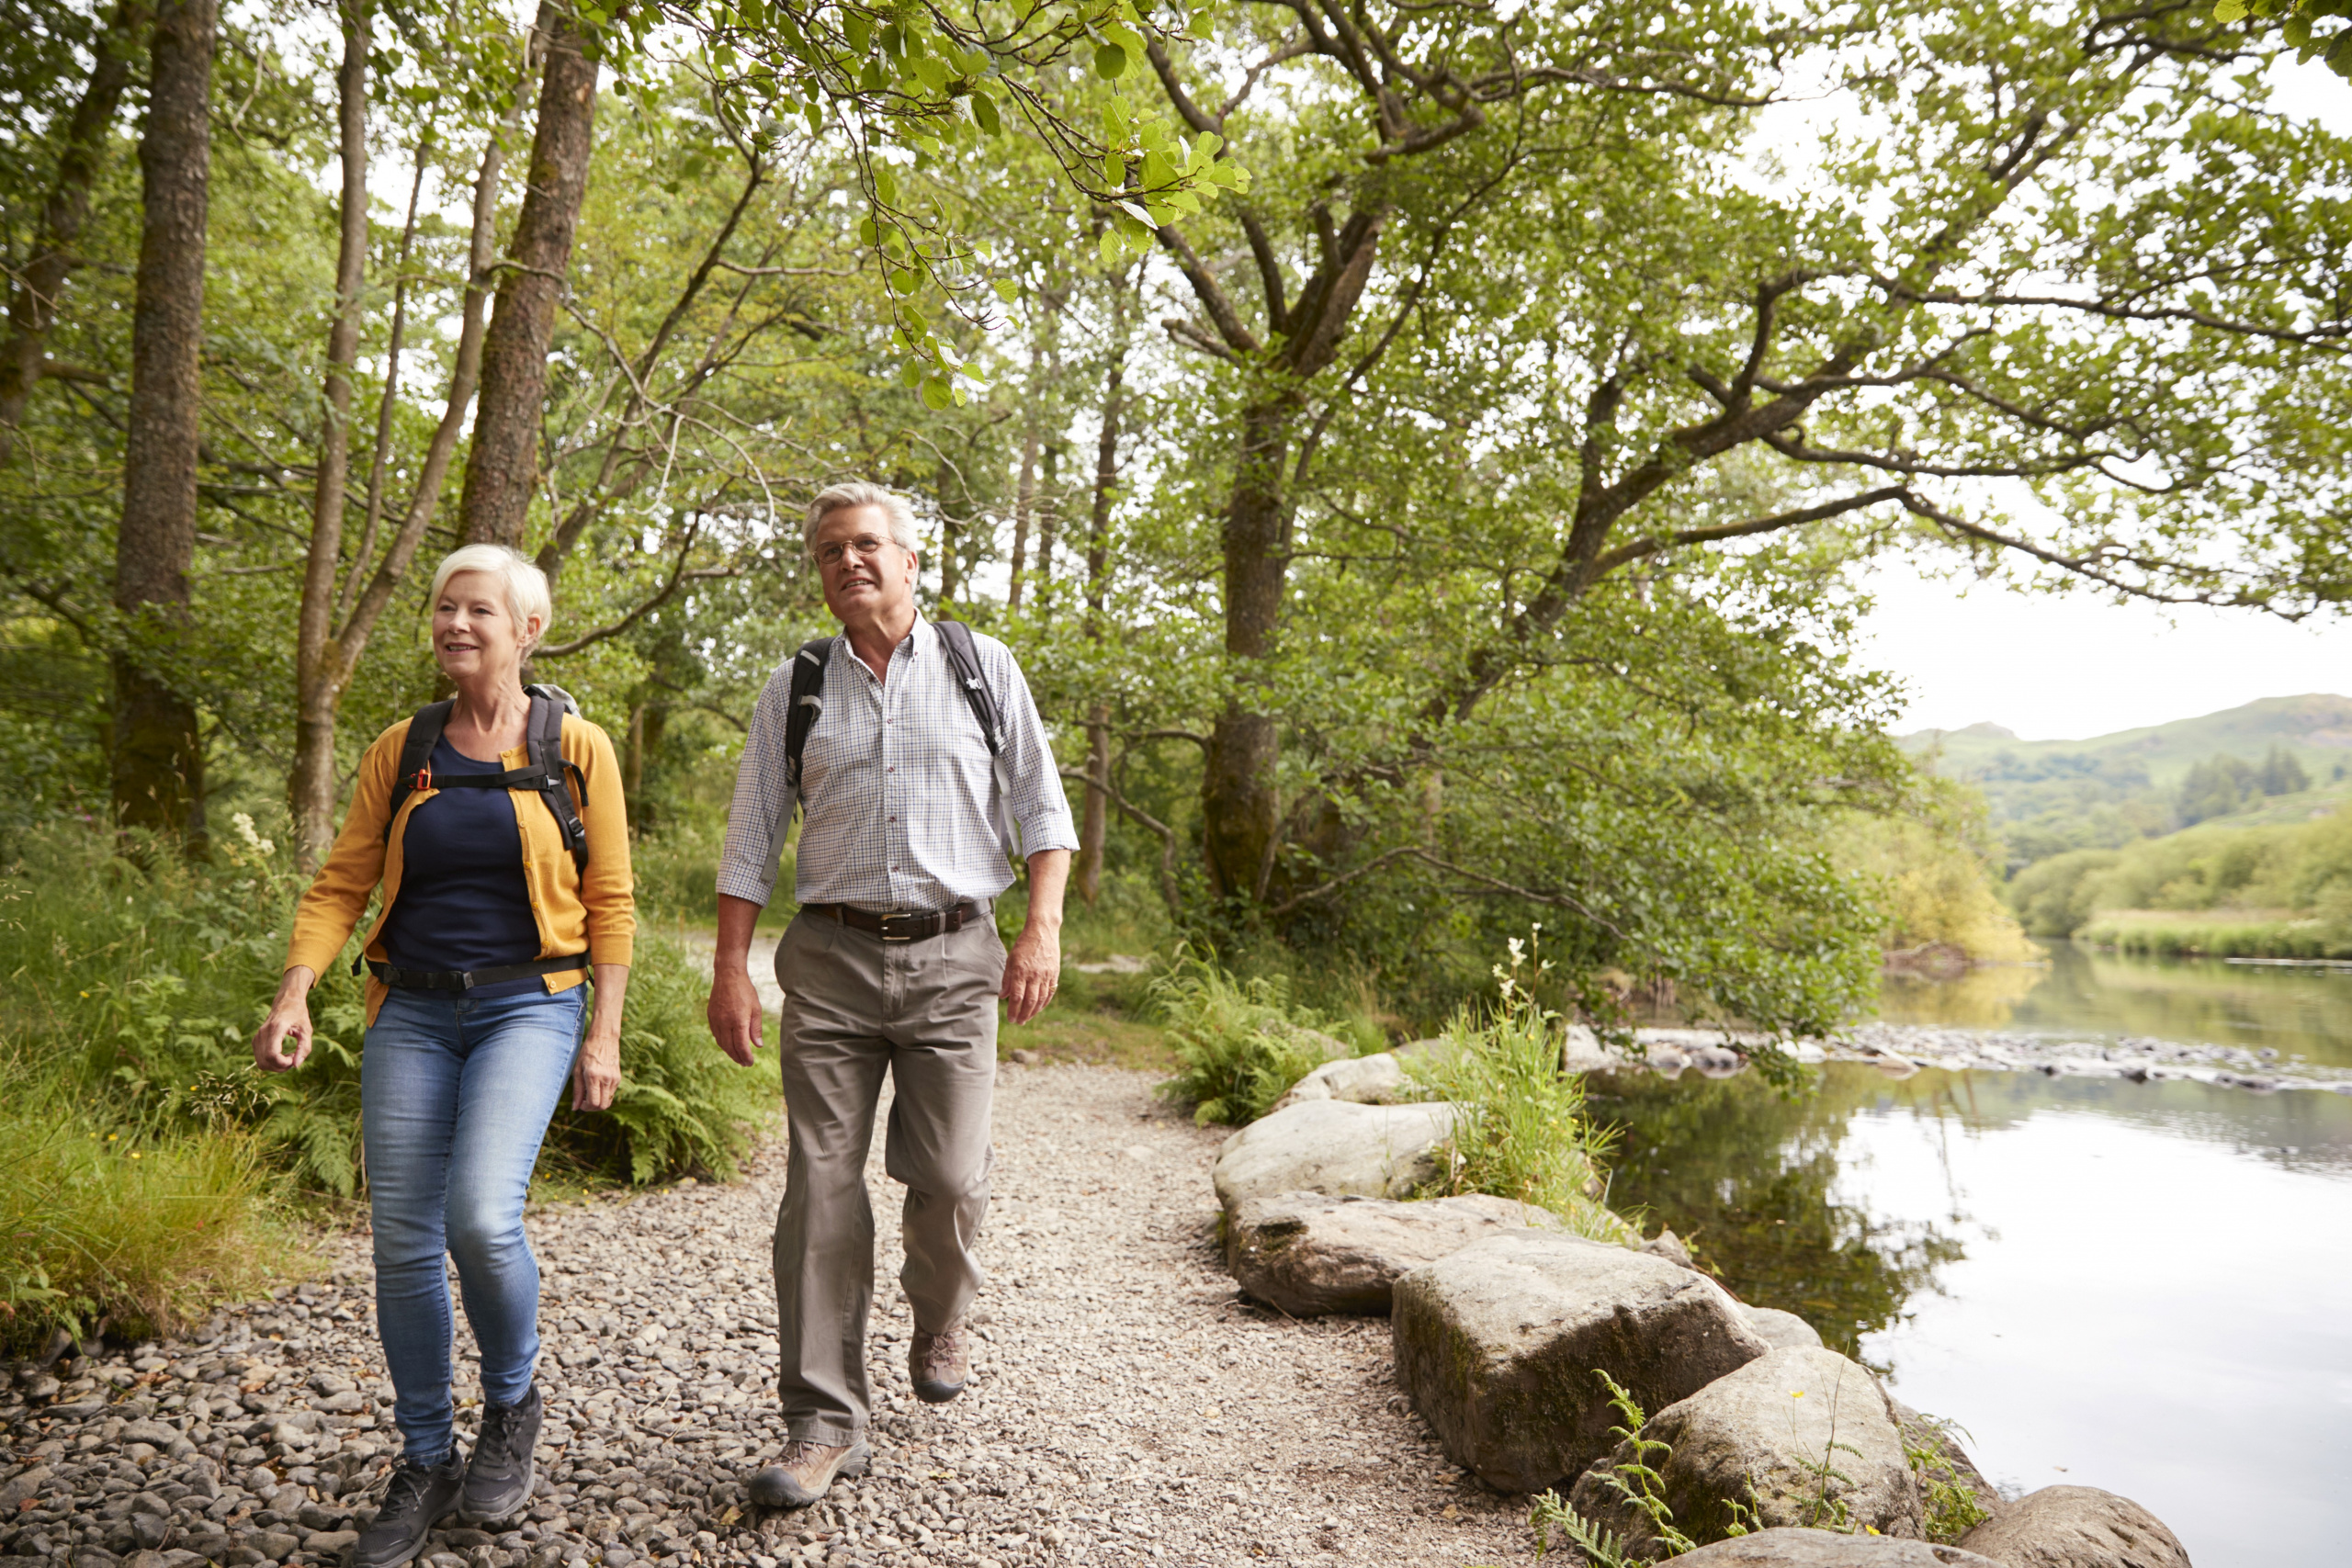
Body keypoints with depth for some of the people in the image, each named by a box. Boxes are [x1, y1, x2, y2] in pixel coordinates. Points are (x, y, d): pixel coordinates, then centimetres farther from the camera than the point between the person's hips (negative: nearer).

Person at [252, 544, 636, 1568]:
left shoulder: (577, 750, -1)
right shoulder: (401, 751, 8)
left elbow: (610, 903, 0)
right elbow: (340, 885, 7)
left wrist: (604, 1034, -5)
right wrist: (293, 997, -7)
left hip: (527, 1008, -3)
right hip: (411, 1012, 4)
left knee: (482, 1217, -21)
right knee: (403, 1243, 3)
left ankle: (510, 1406, 9)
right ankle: (425, 1466, 22)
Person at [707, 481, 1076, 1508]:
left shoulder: (983, 667, 7)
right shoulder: (794, 688, 10)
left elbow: (1042, 807, 6)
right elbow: (751, 838, 10)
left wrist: (1042, 929, -6)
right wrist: (731, 968, 1)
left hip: (952, 958, -1)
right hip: (831, 959, 1)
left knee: (949, 1177, -2)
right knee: (821, 1182, -2)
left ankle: (938, 1323, 32)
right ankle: (825, 1423, 8)